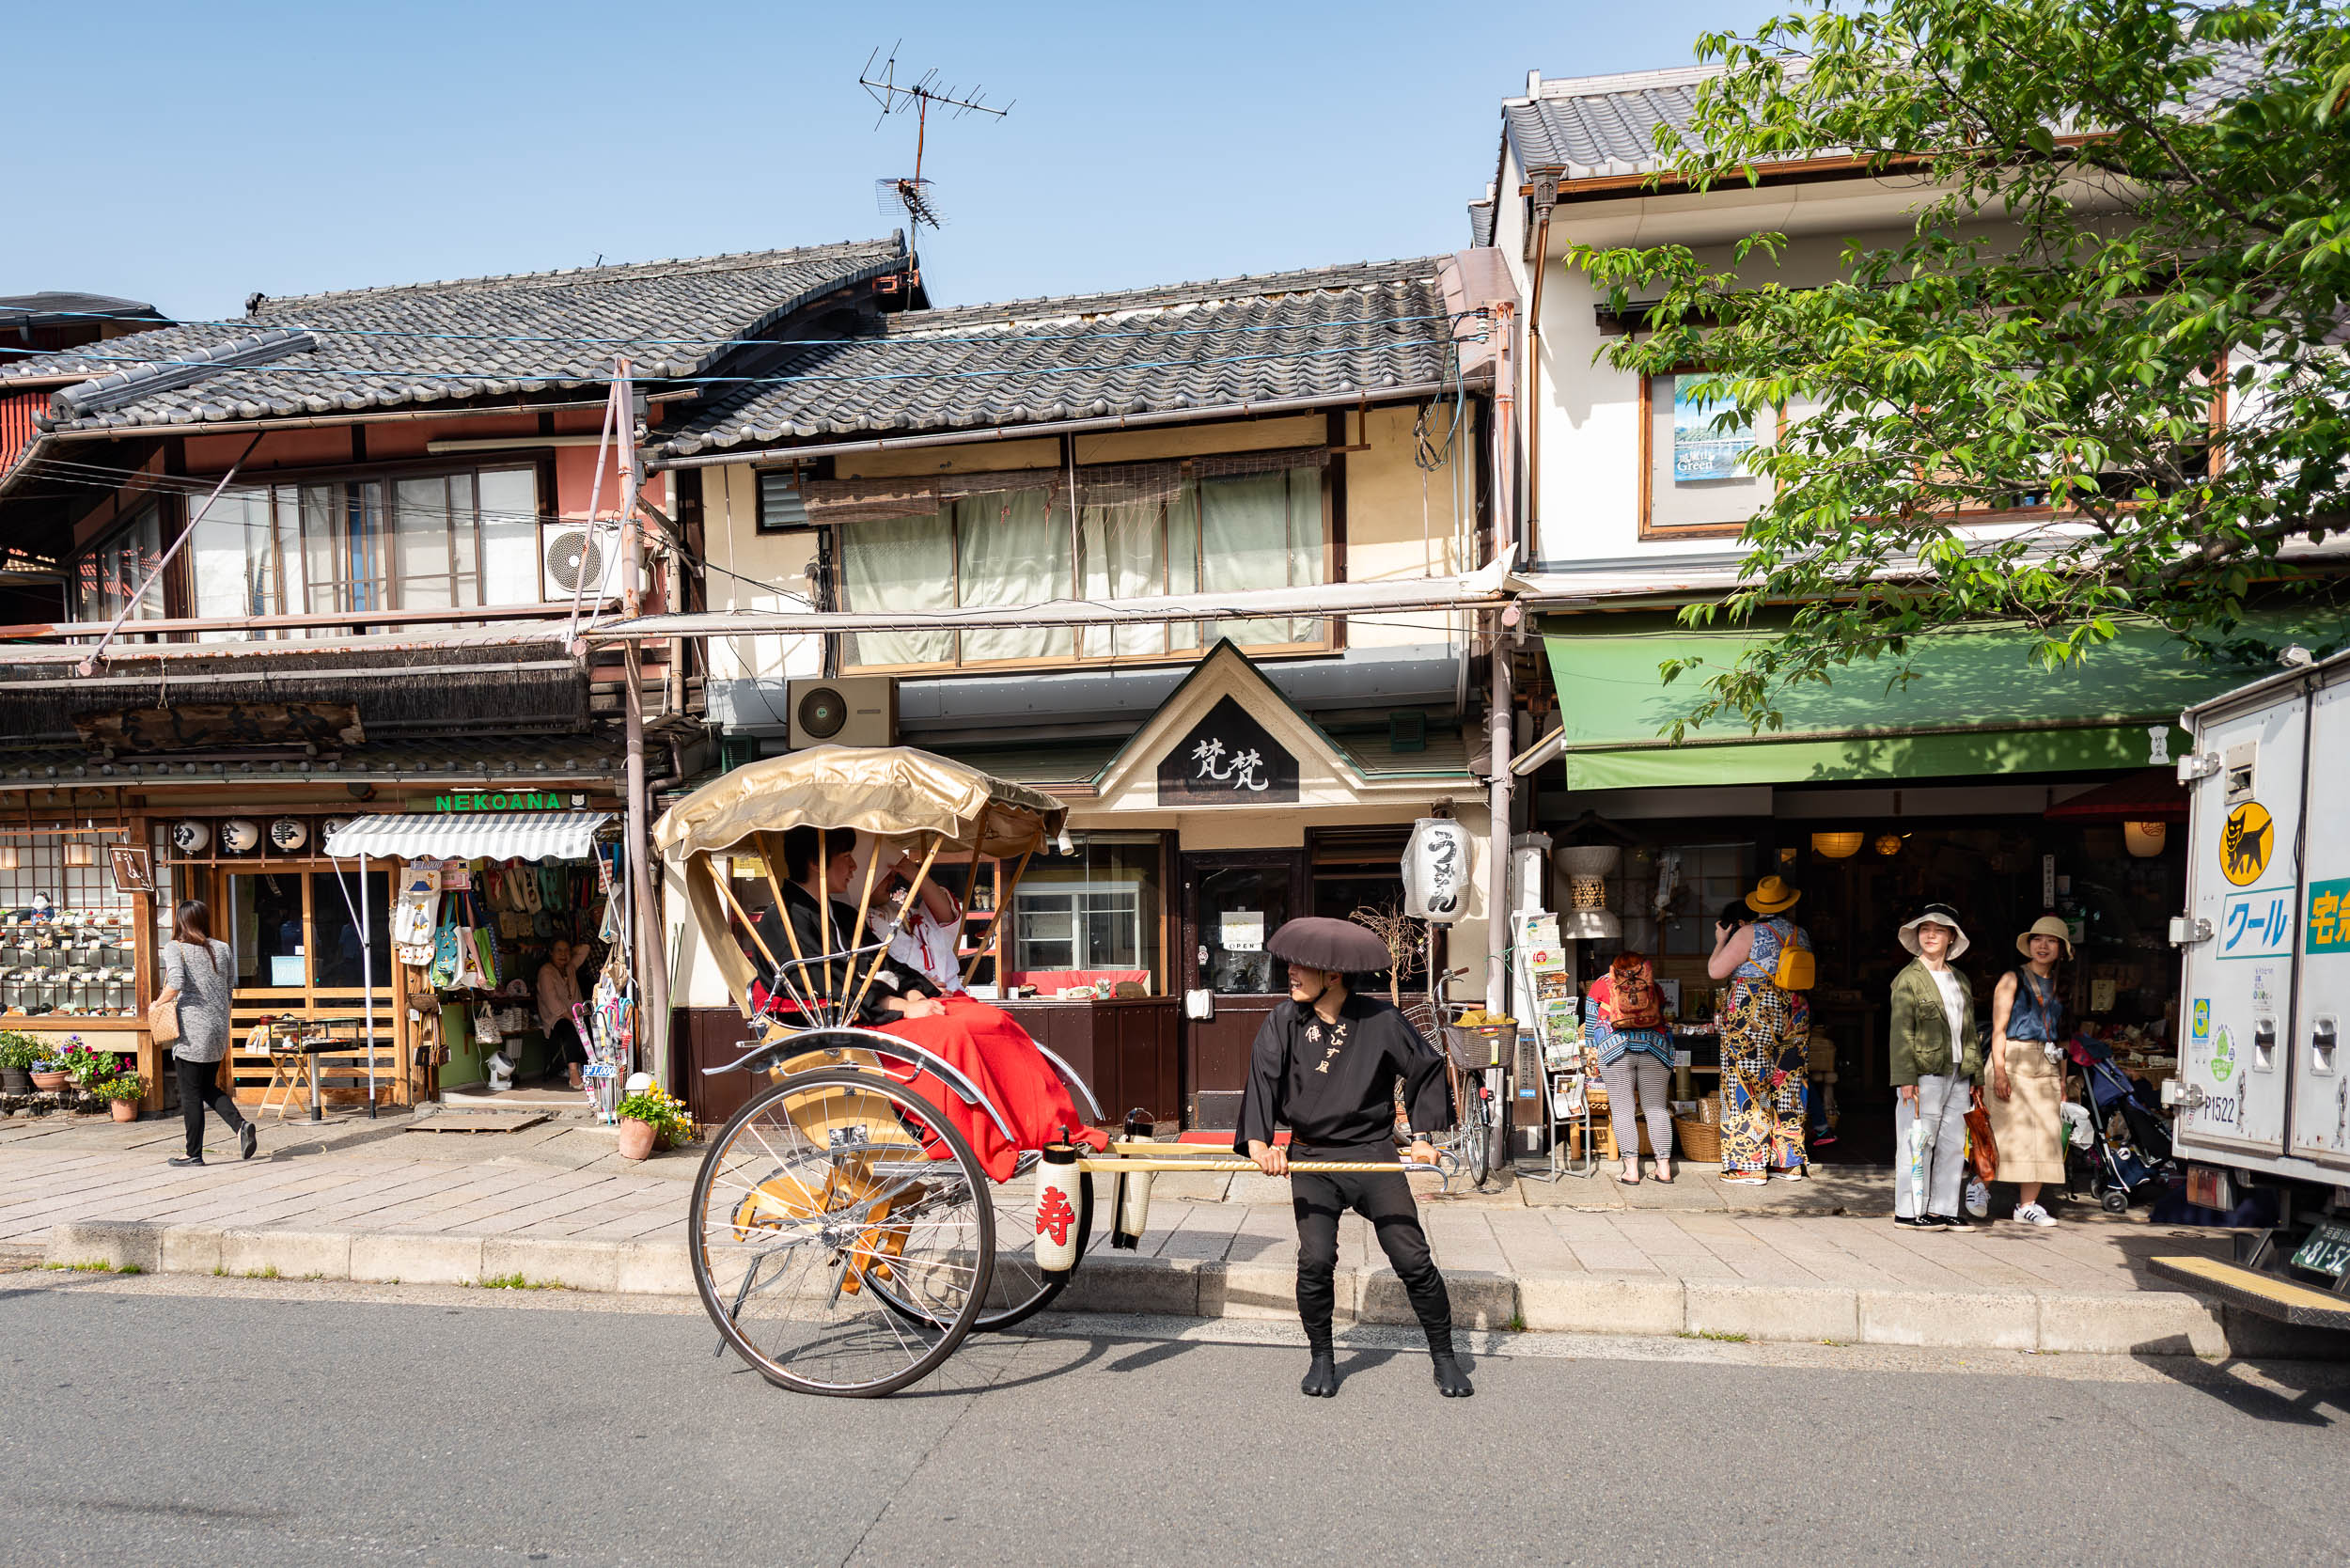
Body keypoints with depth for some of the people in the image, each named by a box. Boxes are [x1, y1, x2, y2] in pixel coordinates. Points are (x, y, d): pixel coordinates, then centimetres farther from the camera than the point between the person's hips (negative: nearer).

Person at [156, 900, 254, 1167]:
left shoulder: (175, 947, -5)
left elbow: (176, 983, -21)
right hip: (219, 1028, 5)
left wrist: (157, 1004, -4)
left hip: (192, 1029, -5)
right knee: (209, 1087, 18)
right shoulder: (222, 949, 9)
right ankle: (240, 1125, -4)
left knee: (190, 1093, 3)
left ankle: (194, 1153, 9)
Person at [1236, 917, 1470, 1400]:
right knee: (1315, 1260, -11)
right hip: (1311, 1160, 1)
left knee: (1413, 1260, -2)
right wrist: (1257, 1141, -28)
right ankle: (1320, 1359, 13)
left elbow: (1426, 1068, 6)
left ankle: (1444, 1356, 18)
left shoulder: (1379, 1019, -6)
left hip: (1375, 1155, 0)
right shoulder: (1285, 1020, -4)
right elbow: (1263, 1076, -14)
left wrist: (1423, 1134, 2)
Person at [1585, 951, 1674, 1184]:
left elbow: (1590, 1025, 17)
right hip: (1654, 1048, 2)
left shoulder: (1600, 984, 16)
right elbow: (1662, 1020, 21)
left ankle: (1631, 1170, -5)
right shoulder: (1652, 985, 19)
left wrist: (1593, 1052, 25)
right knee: (1657, 1108, 5)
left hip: (1615, 1049, -2)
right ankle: (1664, 1168, 4)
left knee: (1621, 1110, -1)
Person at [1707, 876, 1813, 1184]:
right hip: (1793, 1017, 6)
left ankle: (1750, 1167, 0)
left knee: (1748, 1089, -1)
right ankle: (1788, 1163, 19)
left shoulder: (1750, 934, -11)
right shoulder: (1801, 935, 7)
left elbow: (1715, 970, -11)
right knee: (1787, 1089, 13)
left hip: (1752, 1016, -6)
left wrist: (1721, 942, 7)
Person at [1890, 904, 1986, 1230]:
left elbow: (1969, 1031, 19)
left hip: (1957, 1074, 7)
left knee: (1954, 1144, 8)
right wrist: (1905, 1077, -16)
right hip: (1924, 1073, -6)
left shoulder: (1960, 980, 16)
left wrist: (1975, 1074, 14)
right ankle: (1909, 1210, 4)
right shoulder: (1908, 979, -4)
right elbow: (1901, 1032, -9)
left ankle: (1943, 1209, 15)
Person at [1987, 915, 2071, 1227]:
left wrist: (2062, 1082, 10)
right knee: (2010, 1130, -8)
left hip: (2046, 1068, 5)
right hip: (2013, 1061, -4)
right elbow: (1998, 1028, -4)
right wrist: (1999, 1071, -15)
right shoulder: (2013, 979, 2)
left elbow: (2062, 1035, 17)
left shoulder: (2060, 986, 16)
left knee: (2044, 1136, -2)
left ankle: (2027, 1205, 1)